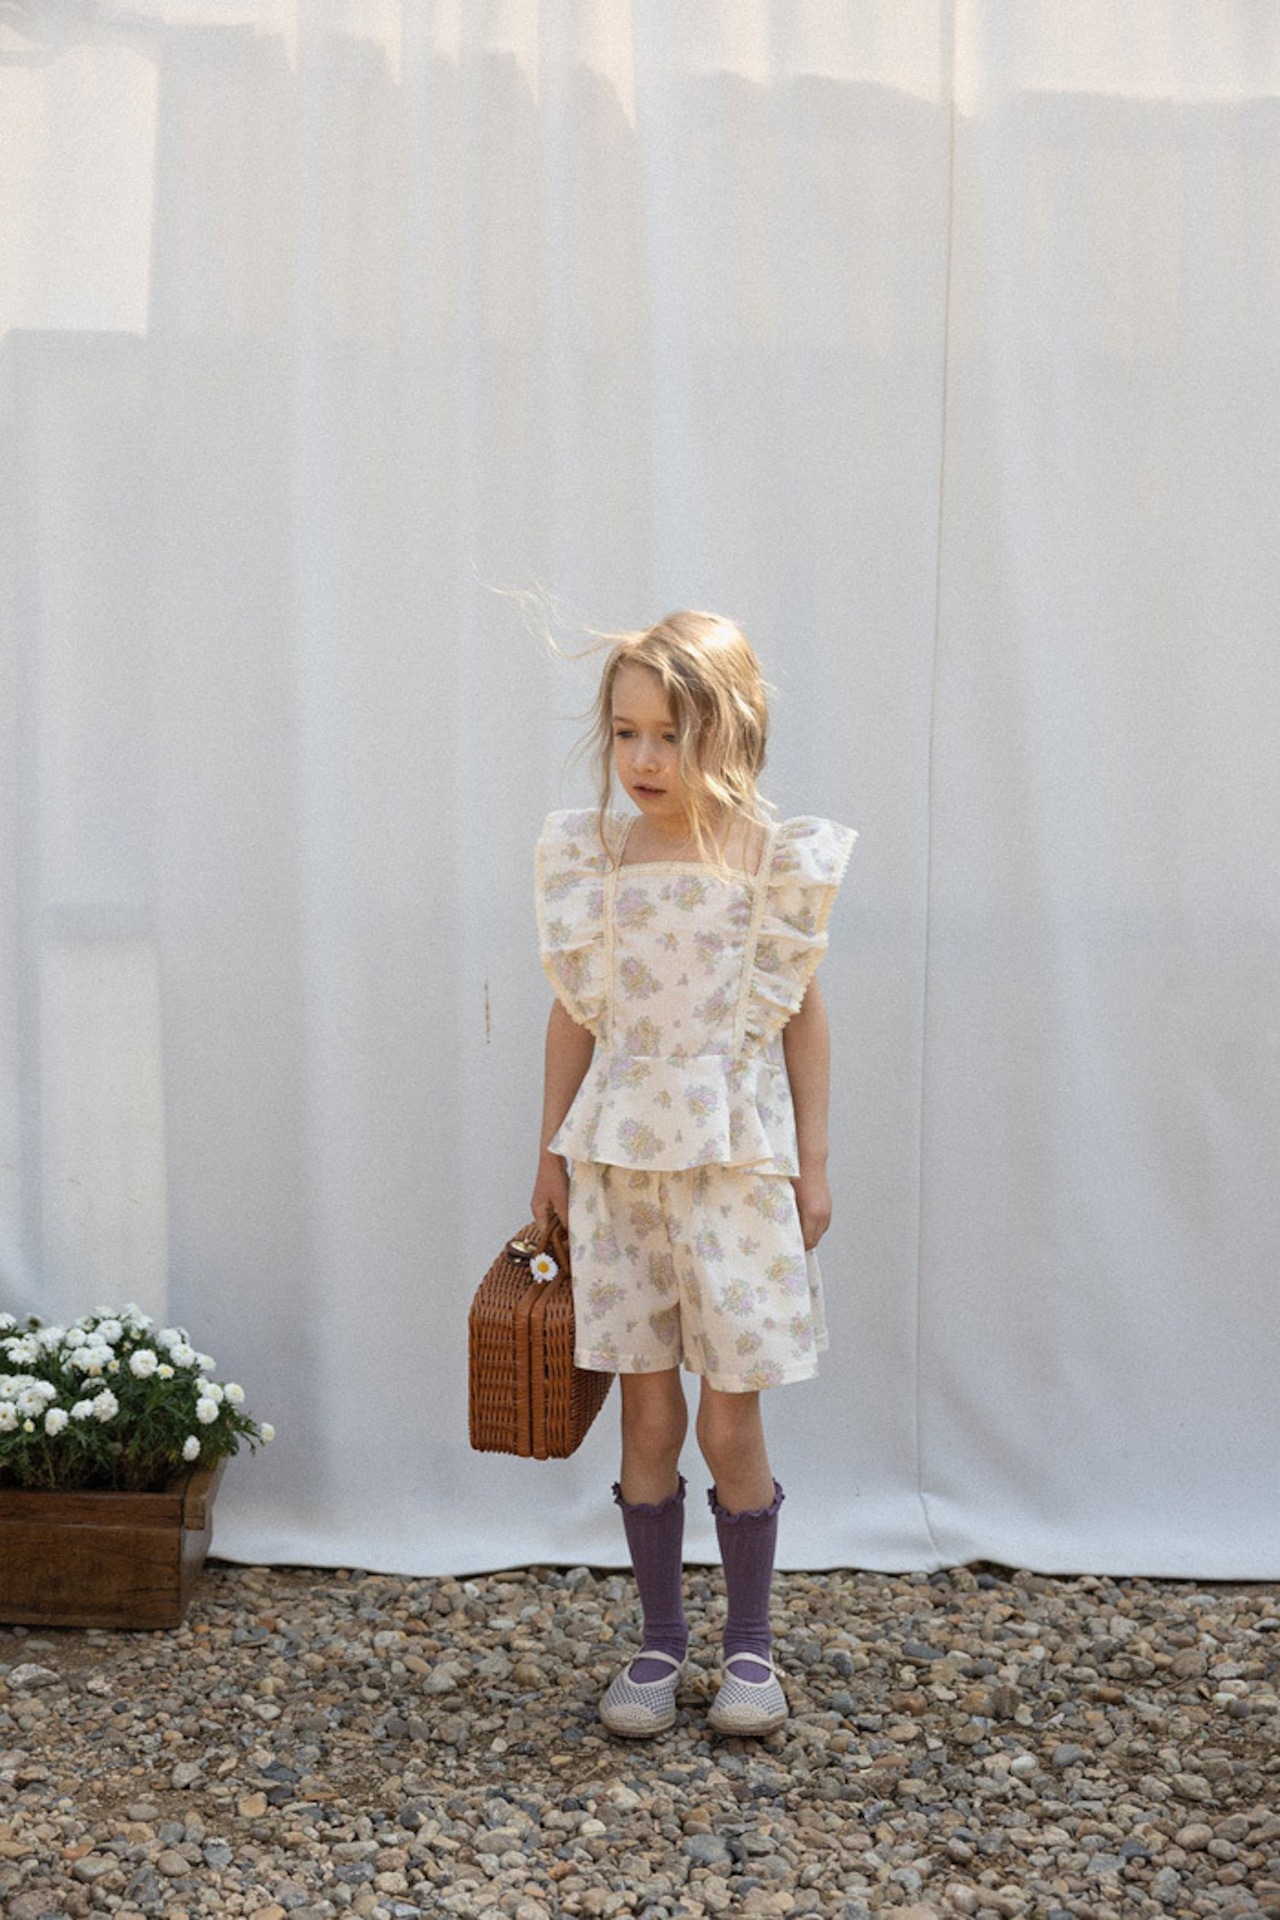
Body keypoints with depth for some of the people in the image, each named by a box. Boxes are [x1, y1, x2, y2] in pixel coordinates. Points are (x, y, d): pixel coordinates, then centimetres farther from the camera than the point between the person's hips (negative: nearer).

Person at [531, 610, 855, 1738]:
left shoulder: (775, 864, -4)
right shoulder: (594, 860, 2)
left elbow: (804, 1016, 2)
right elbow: (575, 1016, 8)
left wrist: (813, 1161, 1)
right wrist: (554, 1150, 8)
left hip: (737, 1159, -2)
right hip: (620, 1158, 2)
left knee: (731, 1420, 3)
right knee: (647, 1412, 8)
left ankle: (750, 1644, 21)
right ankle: (661, 1639, 23)